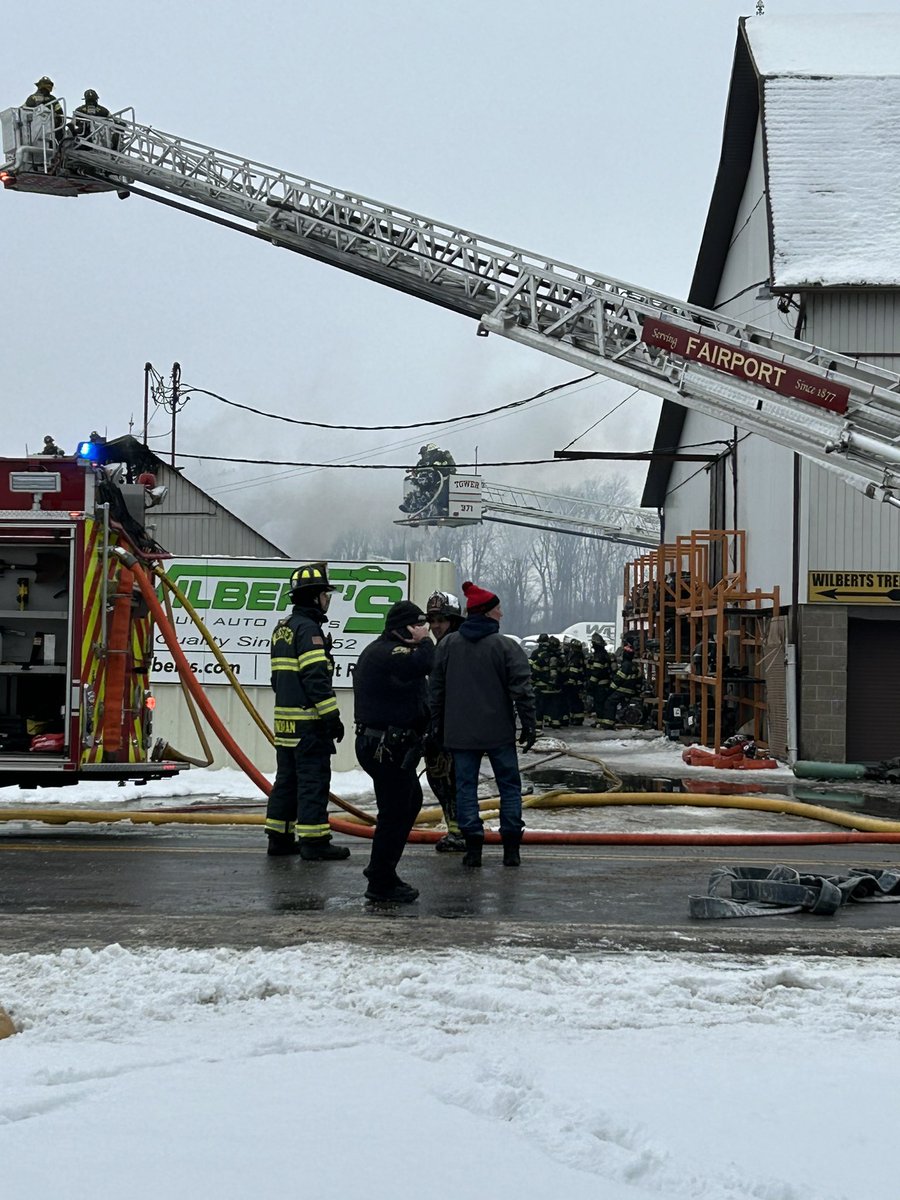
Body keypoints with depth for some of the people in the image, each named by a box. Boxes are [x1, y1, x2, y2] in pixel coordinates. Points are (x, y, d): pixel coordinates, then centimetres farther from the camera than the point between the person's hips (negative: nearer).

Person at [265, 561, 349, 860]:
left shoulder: (282, 629, 17)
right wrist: (332, 717, -17)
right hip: (308, 721, -10)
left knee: (287, 778, 13)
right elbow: (316, 678, -19)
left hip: (285, 719, 10)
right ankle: (313, 840, -6)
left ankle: (279, 837, 17)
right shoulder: (308, 628, -13)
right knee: (314, 779, -6)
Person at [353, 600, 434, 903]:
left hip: (382, 744, 12)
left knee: (411, 801, 22)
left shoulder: (379, 651, 18)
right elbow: (423, 662, -33)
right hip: (389, 748, -12)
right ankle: (381, 883, 3)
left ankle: (380, 870, 30)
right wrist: (424, 641, -14)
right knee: (394, 812, -5)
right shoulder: (388, 653, -19)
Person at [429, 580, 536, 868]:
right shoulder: (505, 646, -8)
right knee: (509, 785, 8)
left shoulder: (448, 644, 4)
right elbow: (522, 690, -9)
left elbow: (436, 689, 9)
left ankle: (473, 846, 2)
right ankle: (511, 848, 7)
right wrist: (529, 726, -2)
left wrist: (437, 726, 17)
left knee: (466, 786, 7)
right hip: (499, 731, -2)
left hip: (459, 733, 3)